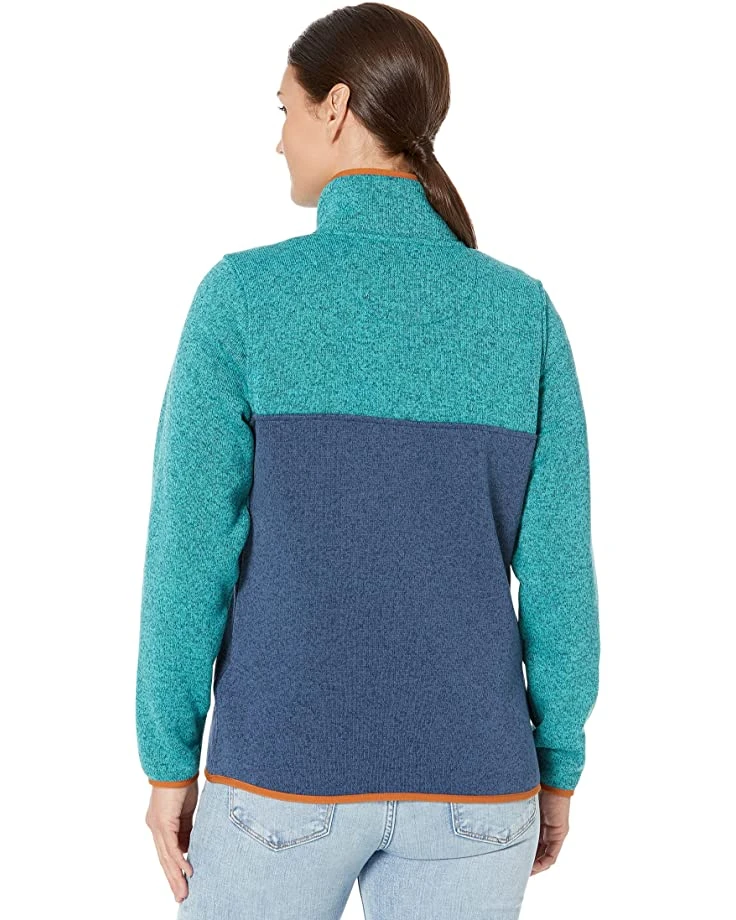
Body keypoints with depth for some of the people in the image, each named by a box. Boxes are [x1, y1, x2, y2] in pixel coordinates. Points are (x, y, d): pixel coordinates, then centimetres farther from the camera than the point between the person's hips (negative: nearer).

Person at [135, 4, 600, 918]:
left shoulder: (241, 296, -11)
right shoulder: (523, 311, -3)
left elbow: (189, 551, -10)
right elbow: (558, 564, -3)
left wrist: (167, 762, 2)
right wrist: (557, 766, 10)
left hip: (291, 772, -2)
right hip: (464, 781, 3)